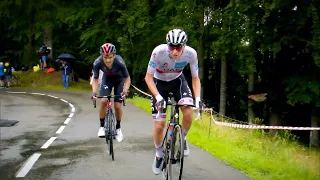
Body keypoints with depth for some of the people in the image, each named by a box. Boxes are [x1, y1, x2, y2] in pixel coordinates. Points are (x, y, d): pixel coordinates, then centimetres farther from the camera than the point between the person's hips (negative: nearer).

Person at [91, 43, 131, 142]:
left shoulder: (119, 62, -37)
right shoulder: (97, 63, -32)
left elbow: (127, 78, -23)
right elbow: (95, 79, -16)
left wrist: (125, 91, -38)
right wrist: (94, 92, -32)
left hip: (119, 80, -1)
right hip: (107, 79, 1)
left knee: (117, 106, -7)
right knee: (103, 101, -20)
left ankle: (118, 128, 18)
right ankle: (102, 126, 0)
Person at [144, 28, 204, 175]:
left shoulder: (191, 53, -27)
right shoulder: (159, 51, -33)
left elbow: (195, 78, -12)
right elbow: (148, 77, -23)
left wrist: (197, 98, -26)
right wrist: (158, 97, -35)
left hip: (178, 80, 1)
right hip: (160, 82, -1)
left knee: (188, 113, -25)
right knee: (159, 125, -7)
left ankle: (182, 139, 6)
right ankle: (159, 155, 20)